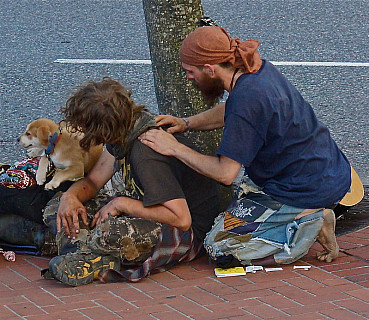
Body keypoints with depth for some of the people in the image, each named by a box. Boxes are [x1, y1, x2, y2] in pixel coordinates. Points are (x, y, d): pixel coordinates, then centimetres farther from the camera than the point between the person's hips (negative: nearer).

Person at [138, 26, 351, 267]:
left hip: (307, 191, -9)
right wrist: (187, 123, 9)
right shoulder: (259, 67, 2)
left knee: (220, 247, -6)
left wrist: (175, 149, -13)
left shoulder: (246, 98, -25)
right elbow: (229, 112, 23)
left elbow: (225, 173, -22)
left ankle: (312, 225, -9)